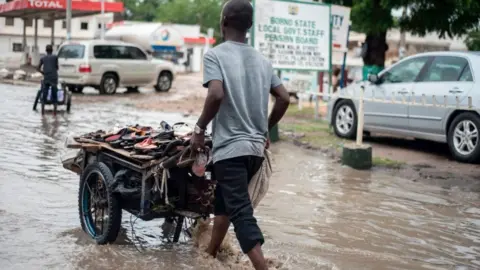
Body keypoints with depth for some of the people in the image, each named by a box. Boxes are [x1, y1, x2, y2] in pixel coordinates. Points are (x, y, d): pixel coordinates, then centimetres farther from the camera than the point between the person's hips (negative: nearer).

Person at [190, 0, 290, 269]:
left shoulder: (216, 55, -8)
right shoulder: (262, 60, 10)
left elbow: (216, 94, -23)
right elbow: (284, 98, 8)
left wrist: (200, 128, -9)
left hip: (230, 146, -7)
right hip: (256, 147, 7)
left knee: (241, 212, -8)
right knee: (224, 200, 24)